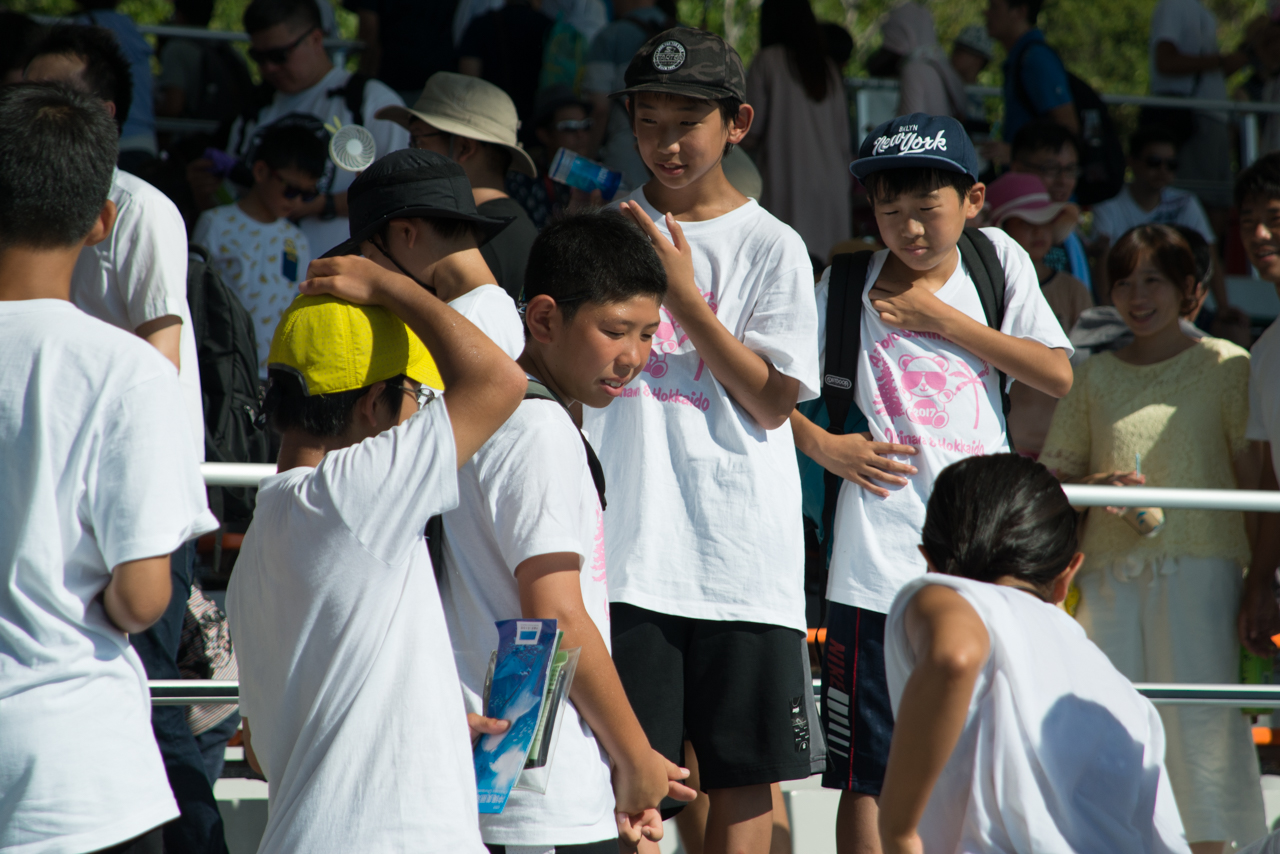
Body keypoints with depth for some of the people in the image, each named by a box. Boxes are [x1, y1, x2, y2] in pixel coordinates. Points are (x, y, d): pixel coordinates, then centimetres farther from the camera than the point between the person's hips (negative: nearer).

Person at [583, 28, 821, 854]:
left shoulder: (772, 248, 3)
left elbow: (773, 400, -4)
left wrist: (683, 295, -8)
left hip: (745, 548, -1)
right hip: (631, 538, 1)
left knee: (746, 767, 2)